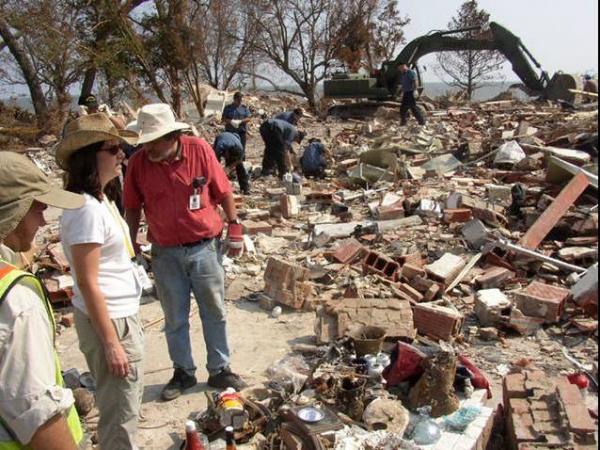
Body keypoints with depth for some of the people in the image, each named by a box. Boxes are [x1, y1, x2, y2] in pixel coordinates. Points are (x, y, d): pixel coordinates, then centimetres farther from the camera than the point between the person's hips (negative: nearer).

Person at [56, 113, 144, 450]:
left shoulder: (101, 199, 7)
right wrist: (111, 342, -20)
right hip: (108, 319, -10)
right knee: (120, 411, 6)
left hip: (123, 314, 10)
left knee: (128, 402, 25)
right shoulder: (86, 209, -22)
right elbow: (88, 283, -22)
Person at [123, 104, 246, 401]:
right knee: (175, 318, 13)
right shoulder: (138, 162, -8)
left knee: (214, 312, 12)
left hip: (205, 247, -1)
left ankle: (219, 370, 28)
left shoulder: (199, 150, -13)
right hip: (165, 253, 1)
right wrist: (131, 245, 4)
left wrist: (234, 226, -2)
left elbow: (223, 191, -3)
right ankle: (183, 372, 32)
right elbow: (133, 208, 3)